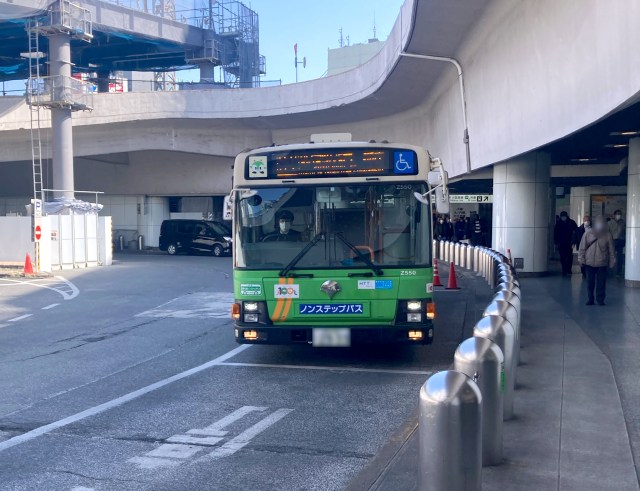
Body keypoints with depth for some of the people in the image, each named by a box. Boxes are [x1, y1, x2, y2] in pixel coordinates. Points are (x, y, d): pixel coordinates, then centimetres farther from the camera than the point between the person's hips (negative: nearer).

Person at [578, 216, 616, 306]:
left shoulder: (607, 235, -3)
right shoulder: (588, 233, -3)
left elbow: (611, 250, 2)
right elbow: (582, 246, 0)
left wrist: (612, 262, 1)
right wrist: (581, 258, -2)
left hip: (602, 263, 0)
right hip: (589, 262, 0)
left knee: (601, 283, 1)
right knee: (590, 282, 7)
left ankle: (600, 300, 10)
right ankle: (590, 299, 16)